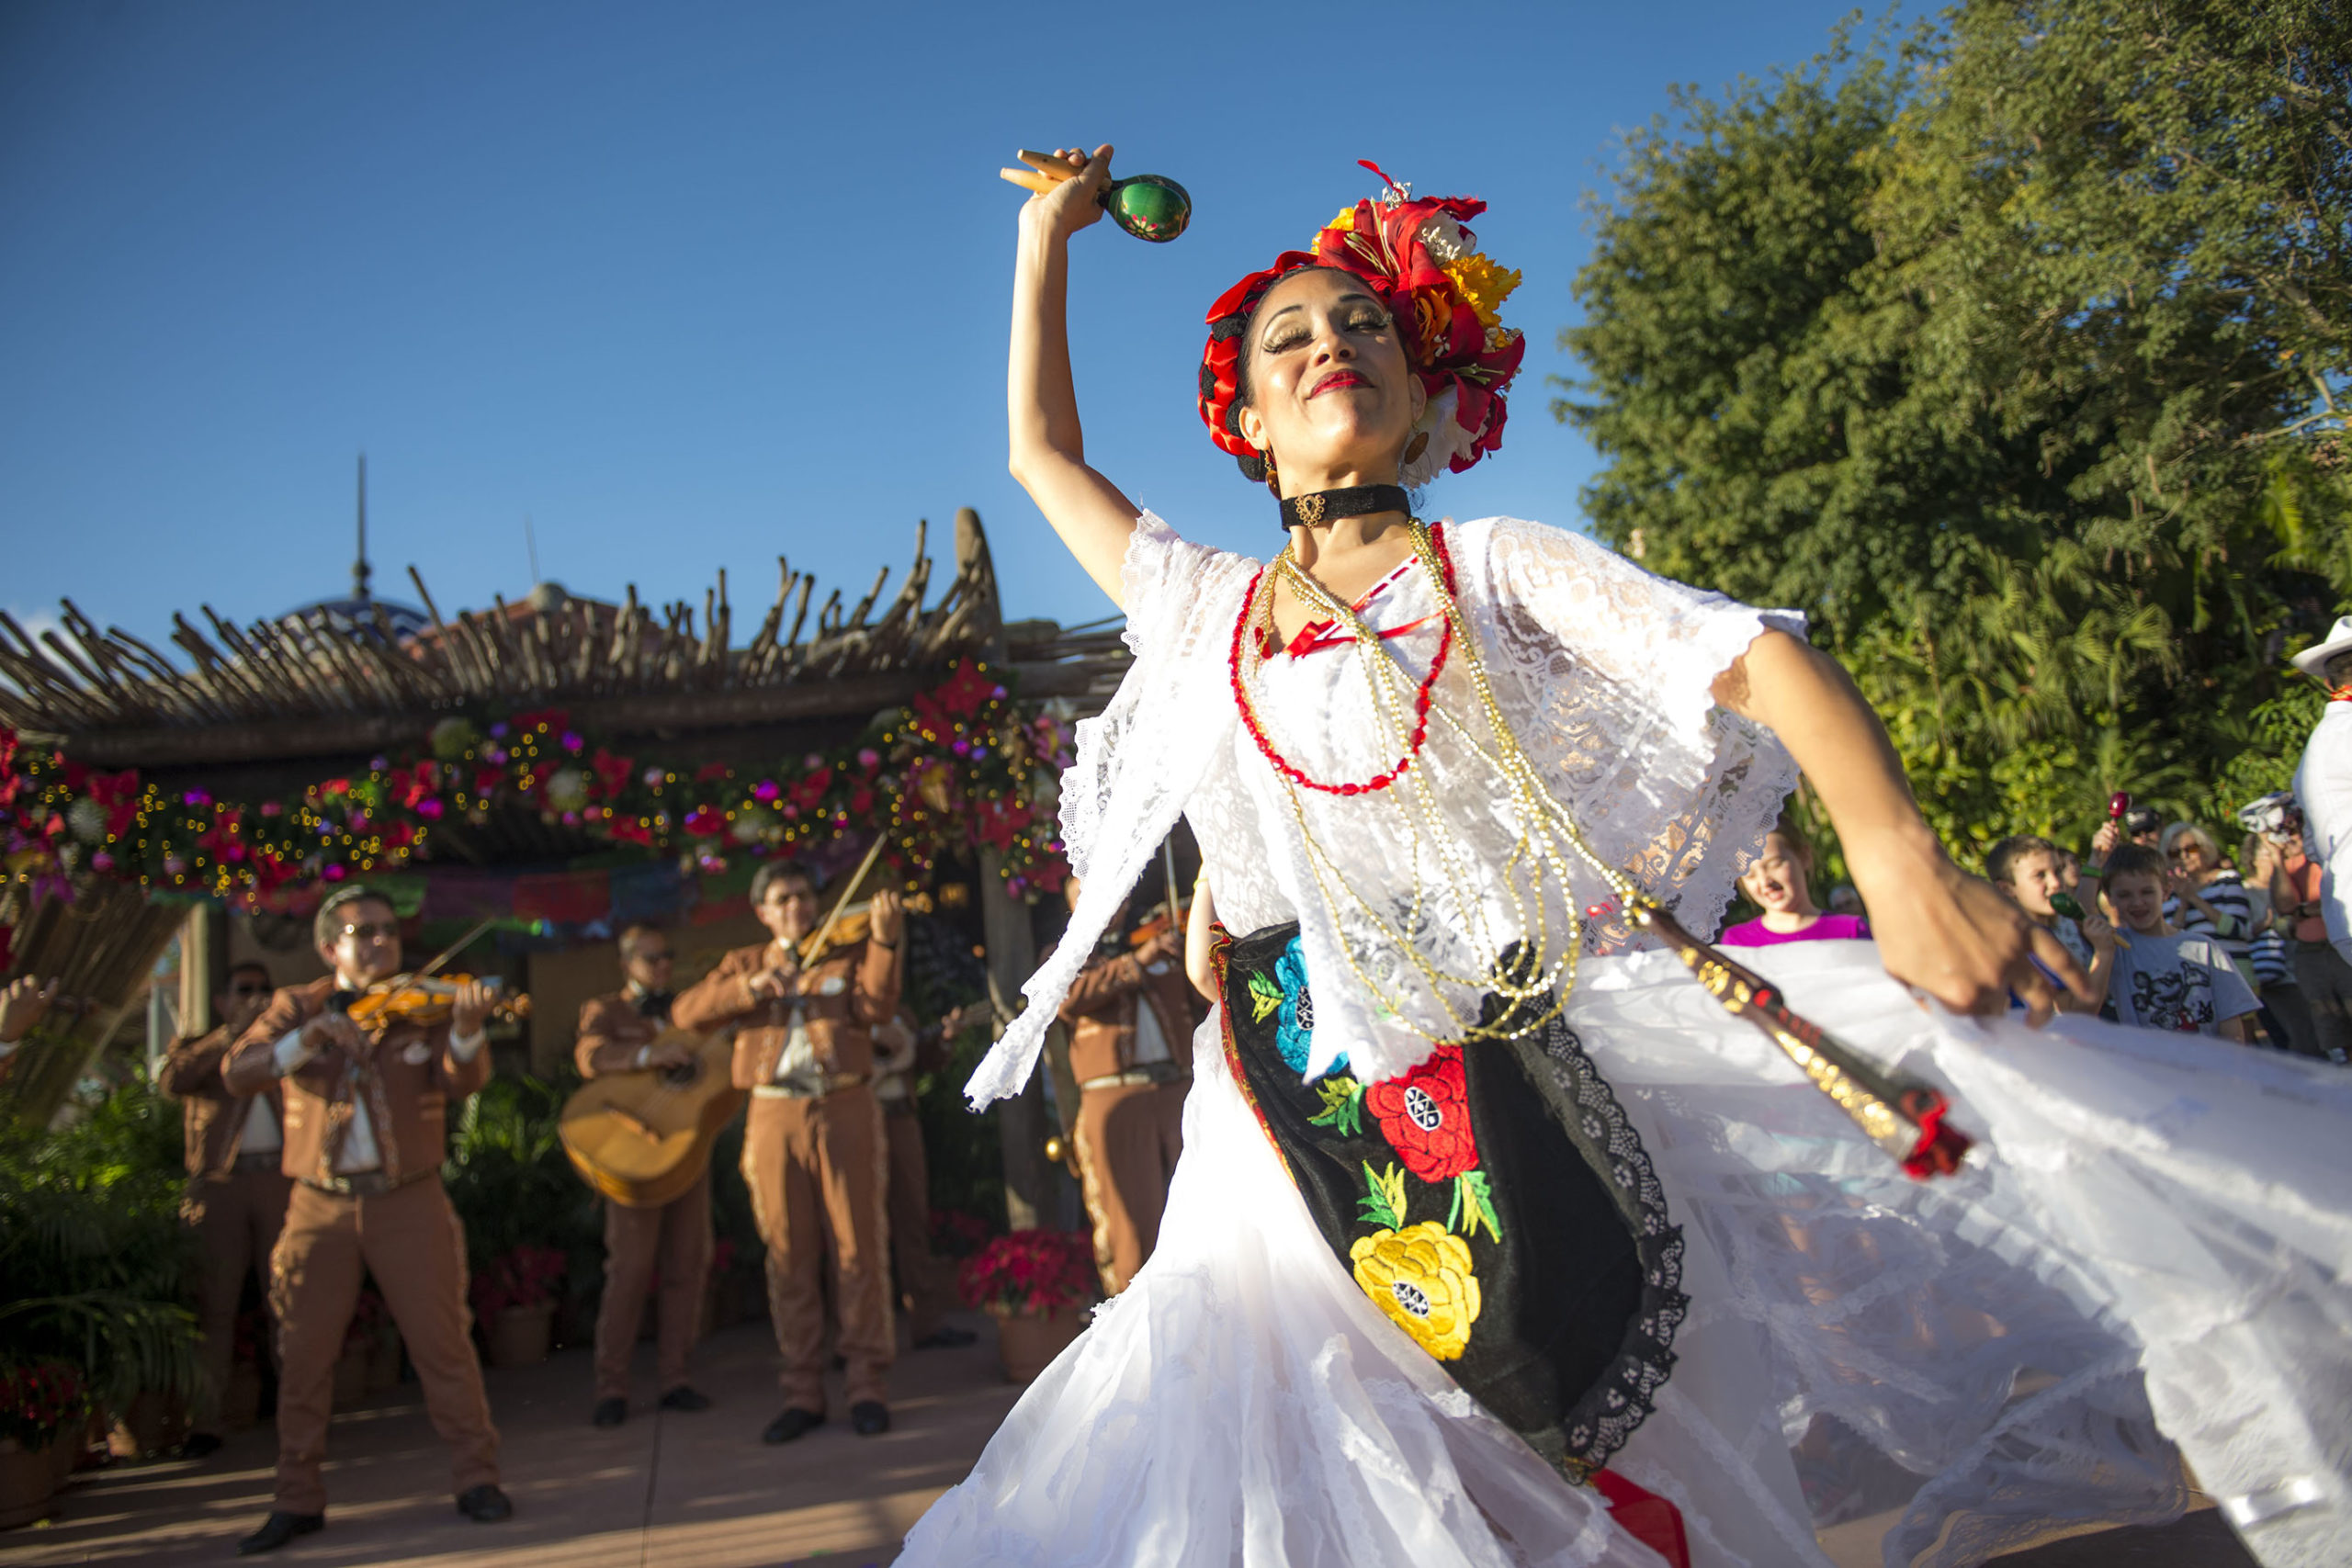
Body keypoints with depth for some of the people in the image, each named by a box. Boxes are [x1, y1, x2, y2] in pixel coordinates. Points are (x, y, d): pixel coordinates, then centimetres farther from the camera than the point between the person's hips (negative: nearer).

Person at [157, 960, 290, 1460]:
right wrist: (234, 1031, -9)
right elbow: (173, 1079, -6)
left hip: (280, 1180, 1)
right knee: (213, 1305, -2)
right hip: (218, 1187, -1)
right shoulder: (198, 1049, 16)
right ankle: (203, 1422, 4)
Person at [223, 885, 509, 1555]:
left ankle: (476, 1477, 12)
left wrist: (467, 1026, -34)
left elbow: (463, 1083, -13)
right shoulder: (296, 1007, 5)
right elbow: (237, 1074, -8)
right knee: (302, 1355, 7)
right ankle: (299, 1499, 21)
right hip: (320, 1205, 2)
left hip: (409, 1199, -1)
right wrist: (307, 1038, -24)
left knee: (443, 1341, 1)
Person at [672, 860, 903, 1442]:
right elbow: (685, 1012, 1)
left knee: (859, 1247, -2)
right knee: (790, 1257, 5)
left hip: (845, 1109, -2)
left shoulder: (848, 953, 10)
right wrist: (751, 986, -13)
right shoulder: (744, 964, 16)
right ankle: (802, 1391, 14)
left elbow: (875, 1006, -8)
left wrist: (884, 941, -21)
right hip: (775, 1115, 2)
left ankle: (868, 1384, 7)